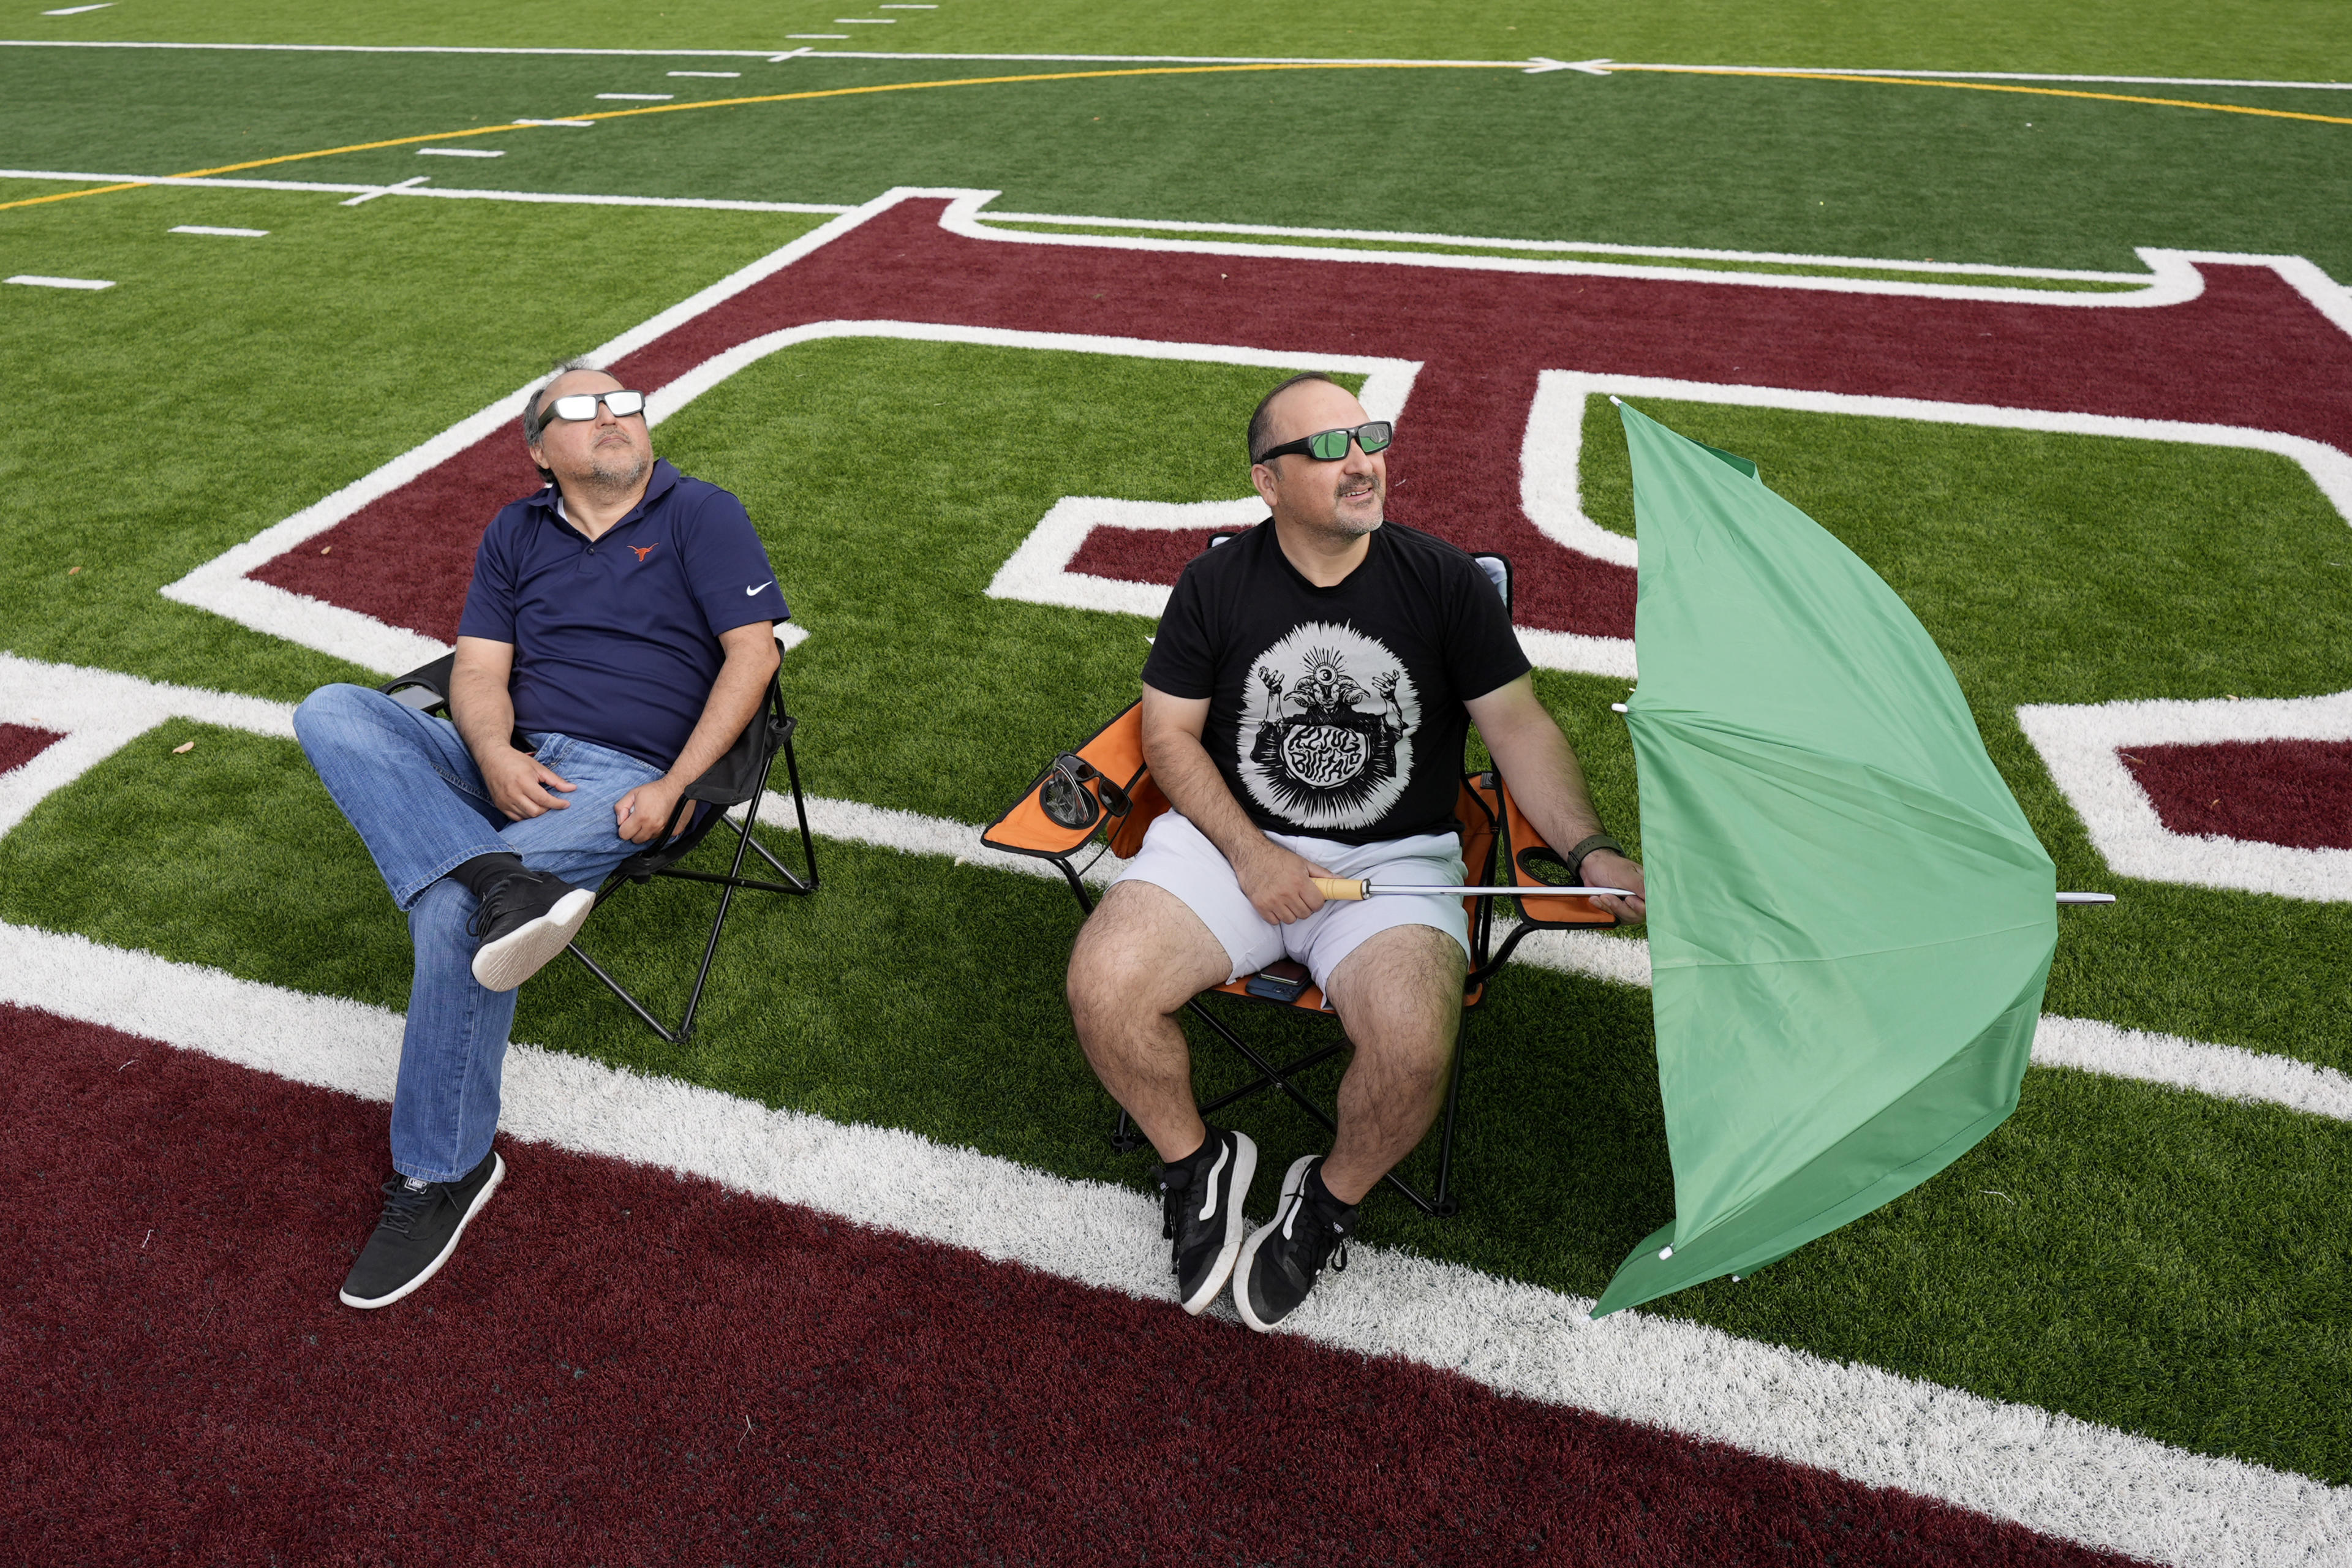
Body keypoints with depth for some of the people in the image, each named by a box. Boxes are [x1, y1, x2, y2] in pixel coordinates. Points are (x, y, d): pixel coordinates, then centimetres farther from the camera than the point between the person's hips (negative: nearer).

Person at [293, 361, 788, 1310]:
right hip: (503, 763, 5)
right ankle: (502, 879, -39)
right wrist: (495, 756, -14)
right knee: (331, 713, -19)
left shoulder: (701, 514, 7)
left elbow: (752, 651, -4)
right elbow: (479, 671, 10)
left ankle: (442, 1173, -14)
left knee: (450, 906, -28)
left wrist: (676, 784, -14)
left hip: (621, 776, -5)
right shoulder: (515, 535, 19)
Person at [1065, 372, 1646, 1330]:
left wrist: (1589, 848, -16)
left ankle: (1331, 1200, 6)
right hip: (1230, 840, 1)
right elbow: (1169, 735, 4)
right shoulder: (1215, 585, 2)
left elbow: (1519, 725, 0)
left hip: (1396, 859, -1)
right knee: (1102, 988, -23)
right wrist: (1248, 854, -11)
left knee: (1413, 1051, -29)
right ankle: (1194, 1162, 8)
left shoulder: (1445, 580, 1)